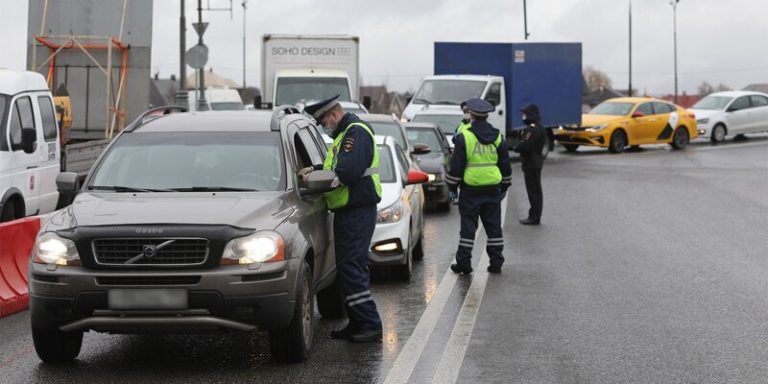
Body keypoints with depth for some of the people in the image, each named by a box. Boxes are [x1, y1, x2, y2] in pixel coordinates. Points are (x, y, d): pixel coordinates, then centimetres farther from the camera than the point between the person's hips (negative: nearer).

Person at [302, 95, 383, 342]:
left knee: (351, 267, -11)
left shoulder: (356, 132, -13)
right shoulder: (345, 134, 20)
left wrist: (316, 173, -13)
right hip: (347, 211, 11)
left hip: (357, 212, -11)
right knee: (351, 267, 13)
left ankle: (370, 324, -10)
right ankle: (358, 323, 18)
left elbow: (347, 173, -24)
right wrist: (317, 171, 5)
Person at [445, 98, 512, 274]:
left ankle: (464, 262, 3)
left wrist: (452, 187, 2)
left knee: (468, 226, 2)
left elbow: (456, 166, -7)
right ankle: (496, 262, 11)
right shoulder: (498, 138, 5)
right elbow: (505, 165, 11)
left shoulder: (464, 138, -9)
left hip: (470, 190, -3)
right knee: (493, 226, 10)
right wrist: (504, 187, 21)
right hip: (492, 189, 3)